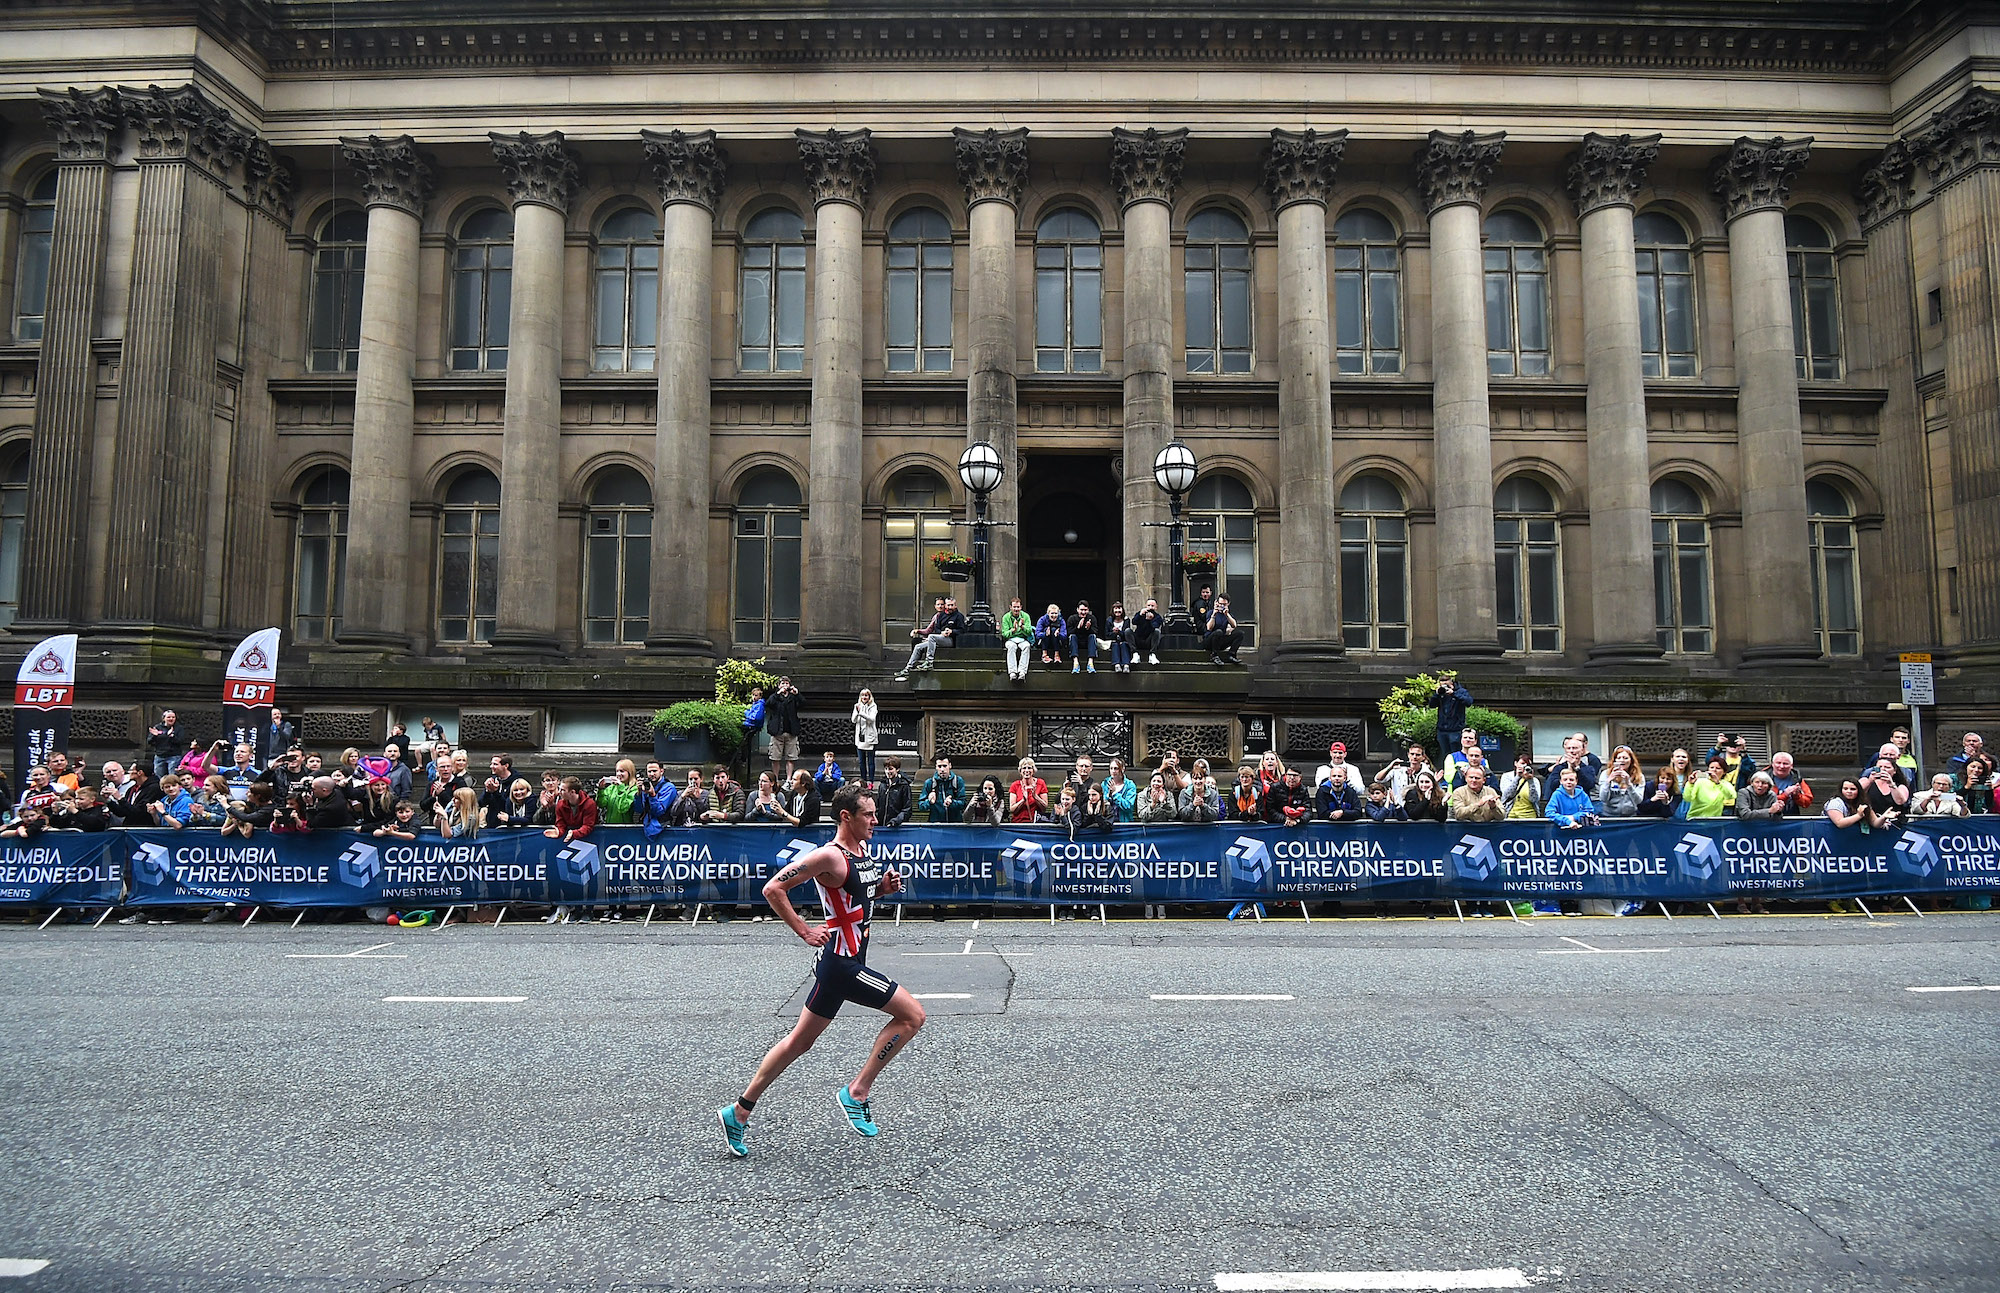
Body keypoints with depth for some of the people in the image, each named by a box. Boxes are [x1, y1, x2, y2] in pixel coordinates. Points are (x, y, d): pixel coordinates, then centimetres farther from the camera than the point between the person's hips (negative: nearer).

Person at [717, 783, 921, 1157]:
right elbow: (773, 889, -17)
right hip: (842, 963, -9)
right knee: (912, 1015, -6)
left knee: (800, 1041, 16)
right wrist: (805, 932, -17)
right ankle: (858, 1091, 2)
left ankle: (739, 1112, 25)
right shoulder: (830, 856, -17)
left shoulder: (863, 852, 10)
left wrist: (883, 887, 6)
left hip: (844, 961, 9)